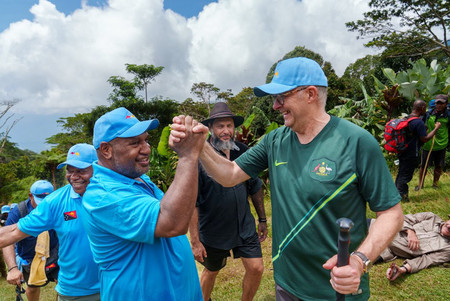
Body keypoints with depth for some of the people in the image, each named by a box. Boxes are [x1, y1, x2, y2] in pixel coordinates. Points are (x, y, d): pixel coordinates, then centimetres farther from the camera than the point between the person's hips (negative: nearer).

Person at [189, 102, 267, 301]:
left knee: (256, 268, 6)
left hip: (244, 226, 4)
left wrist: (262, 219, 11)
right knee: (211, 271, 17)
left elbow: (255, 188, 8)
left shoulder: (243, 152, -3)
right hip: (212, 231, -3)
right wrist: (195, 241, -17)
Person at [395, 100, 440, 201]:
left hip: (403, 152, 9)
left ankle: (397, 191, 29)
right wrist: (436, 128, -10)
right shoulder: (419, 122, -22)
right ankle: (401, 195, 14)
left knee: (401, 173, 19)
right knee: (406, 175, 4)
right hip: (411, 155, -8)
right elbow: (424, 139, -18)